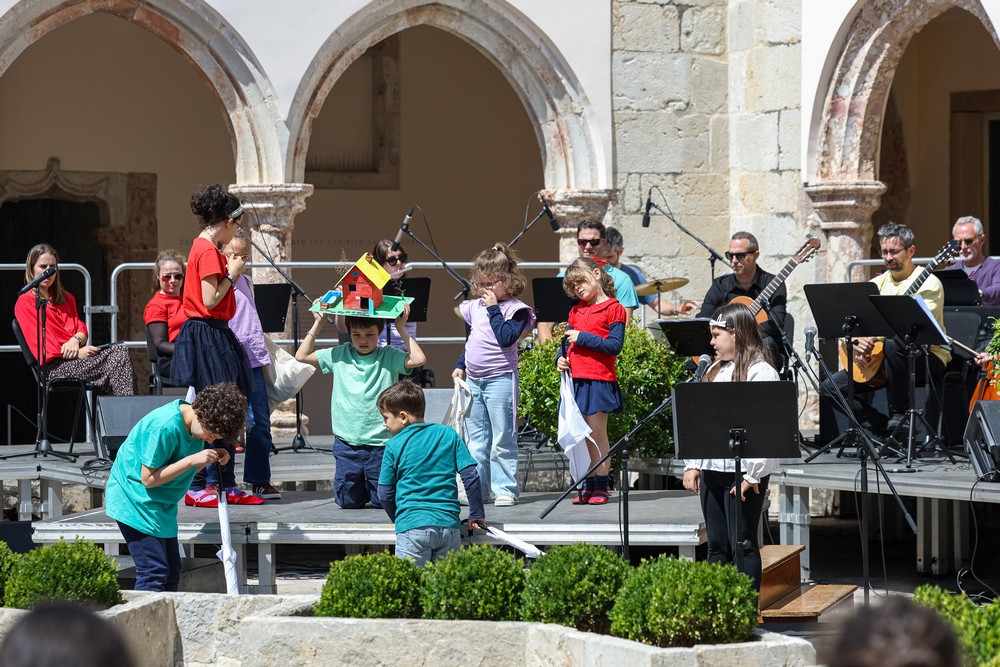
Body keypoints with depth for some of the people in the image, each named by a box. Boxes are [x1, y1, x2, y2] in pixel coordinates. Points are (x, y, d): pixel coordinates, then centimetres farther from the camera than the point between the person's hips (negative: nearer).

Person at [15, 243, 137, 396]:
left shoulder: (65, 298, 27)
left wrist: (75, 340, -7)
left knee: (120, 352, -23)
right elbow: (41, 345, -8)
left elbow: (81, 329, 18)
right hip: (54, 366, -7)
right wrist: (77, 354, -16)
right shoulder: (24, 303, 2)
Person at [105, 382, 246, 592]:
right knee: (153, 573, -16)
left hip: (161, 505, 9)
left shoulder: (197, 422, 0)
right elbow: (148, 478, -23)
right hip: (133, 499, -9)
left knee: (171, 572, 8)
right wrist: (192, 460, -26)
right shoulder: (165, 426, -26)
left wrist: (212, 459, -8)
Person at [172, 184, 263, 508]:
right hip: (206, 336, -11)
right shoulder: (207, 251, -14)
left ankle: (227, 485, 15)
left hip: (216, 336, 11)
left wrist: (231, 272, 13)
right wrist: (232, 274, -9)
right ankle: (196, 487, -3)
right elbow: (210, 300, -20)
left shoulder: (207, 248, 16)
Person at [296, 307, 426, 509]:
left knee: (384, 501, 4)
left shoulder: (389, 357, -3)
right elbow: (302, 356, 7)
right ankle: (361, 485, 41)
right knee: (348, 501, 8)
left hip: (380, 444, -2)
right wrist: (317, 325, 1)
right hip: (347, 444, 2)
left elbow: (418, 359, -19)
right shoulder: (339, 356, 5)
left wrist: (401, 328, -15)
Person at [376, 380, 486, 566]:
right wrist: (477, 515, 16)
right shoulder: (448, 435, 10)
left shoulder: (394, 446, 3)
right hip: (449, 524, 3)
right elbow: (471, 476, 8)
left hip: (412, 526, -3)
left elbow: (385, 494, 8)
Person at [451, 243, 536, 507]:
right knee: (476, 439, 10)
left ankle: (505, 489, -1)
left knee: (502, 439, -4)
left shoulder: (516, 310, -8)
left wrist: (493, 309, -17)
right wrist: (460, 365, 19)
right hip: (473, 380, 7)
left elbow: (506, 338, -22)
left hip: (500, 379, -7)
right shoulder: (475, 307, 12)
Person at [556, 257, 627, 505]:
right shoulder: (576, 311, 17)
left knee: (597, 433, -3)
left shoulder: (613, 309, -4)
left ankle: (600, 486, 1)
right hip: (576, 379, 6)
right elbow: (567, 340, 20)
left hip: (599, 380, -6)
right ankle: (586, 486, 10)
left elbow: (614, 346, -12)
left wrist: (582, 337, -14)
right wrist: (561, 358, 0)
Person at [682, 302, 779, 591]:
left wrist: (753, 475, -20)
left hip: (743, 473, -8)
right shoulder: (714, 370, 16)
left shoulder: (761, 373, -10)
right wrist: (692, 464, 10)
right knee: (717, 546, 11)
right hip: (712, 469, 8)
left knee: (743, 545, -3)